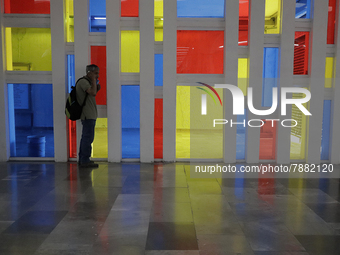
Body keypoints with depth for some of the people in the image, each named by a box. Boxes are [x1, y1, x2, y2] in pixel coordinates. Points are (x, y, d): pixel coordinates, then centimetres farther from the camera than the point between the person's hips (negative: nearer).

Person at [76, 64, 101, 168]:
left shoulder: (87, 82, 19)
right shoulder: (83, 82, -13)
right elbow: (93, 93, -28)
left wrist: (97, 88, 9)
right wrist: (94, 80, -16)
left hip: (89, 115, 11)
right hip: (88, 115, -11)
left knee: (85, 137, 14)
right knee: (88, 138, -8)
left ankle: (82, 160, 21)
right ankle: (85, 161, -2)